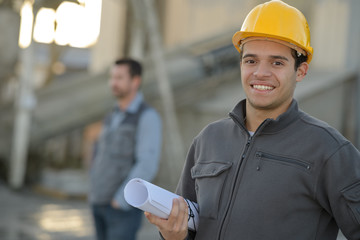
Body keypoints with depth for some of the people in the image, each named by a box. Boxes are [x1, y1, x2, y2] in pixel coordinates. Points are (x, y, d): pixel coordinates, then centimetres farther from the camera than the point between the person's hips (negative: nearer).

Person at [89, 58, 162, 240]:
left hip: (124, 205, -8)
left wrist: (120, 200, -19)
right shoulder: (113, 117, 14)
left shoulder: (148, 116, -11)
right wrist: (94, 190, 11)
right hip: (99, 203, 8)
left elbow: (147, 166, -19)